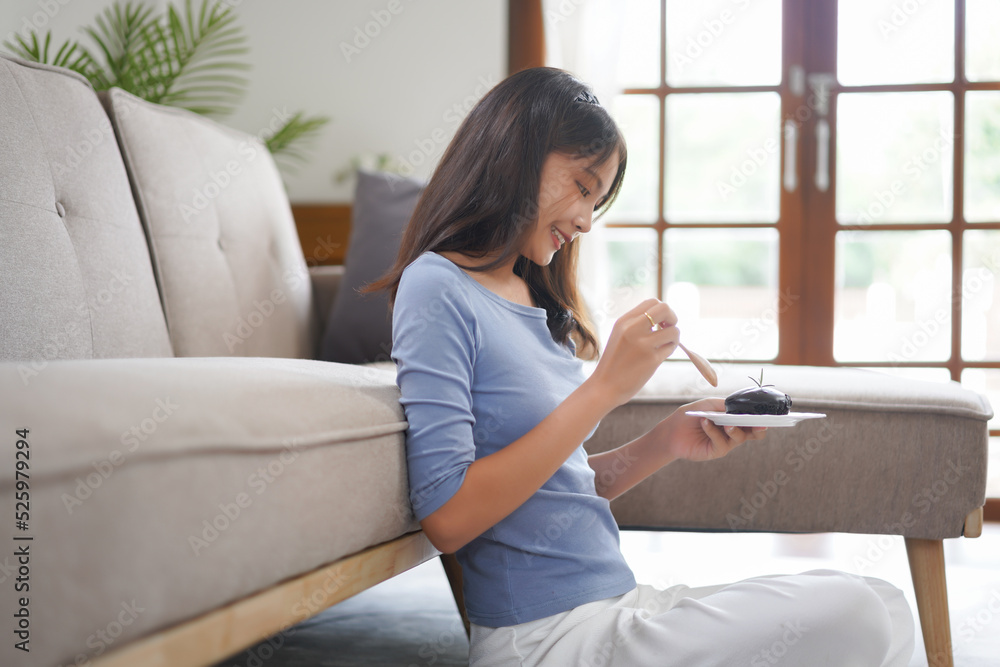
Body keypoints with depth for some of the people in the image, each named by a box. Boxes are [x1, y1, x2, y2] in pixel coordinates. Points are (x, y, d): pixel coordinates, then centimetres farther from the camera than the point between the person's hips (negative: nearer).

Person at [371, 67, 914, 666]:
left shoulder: (534, 300, 16)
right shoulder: (437, 288, -9)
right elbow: (448, 516, -18)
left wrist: (666, 443, 1)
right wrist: (604, 387, -17)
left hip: (620, 609, 8)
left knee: (884, 611, -3)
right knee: (854, 617, -19)